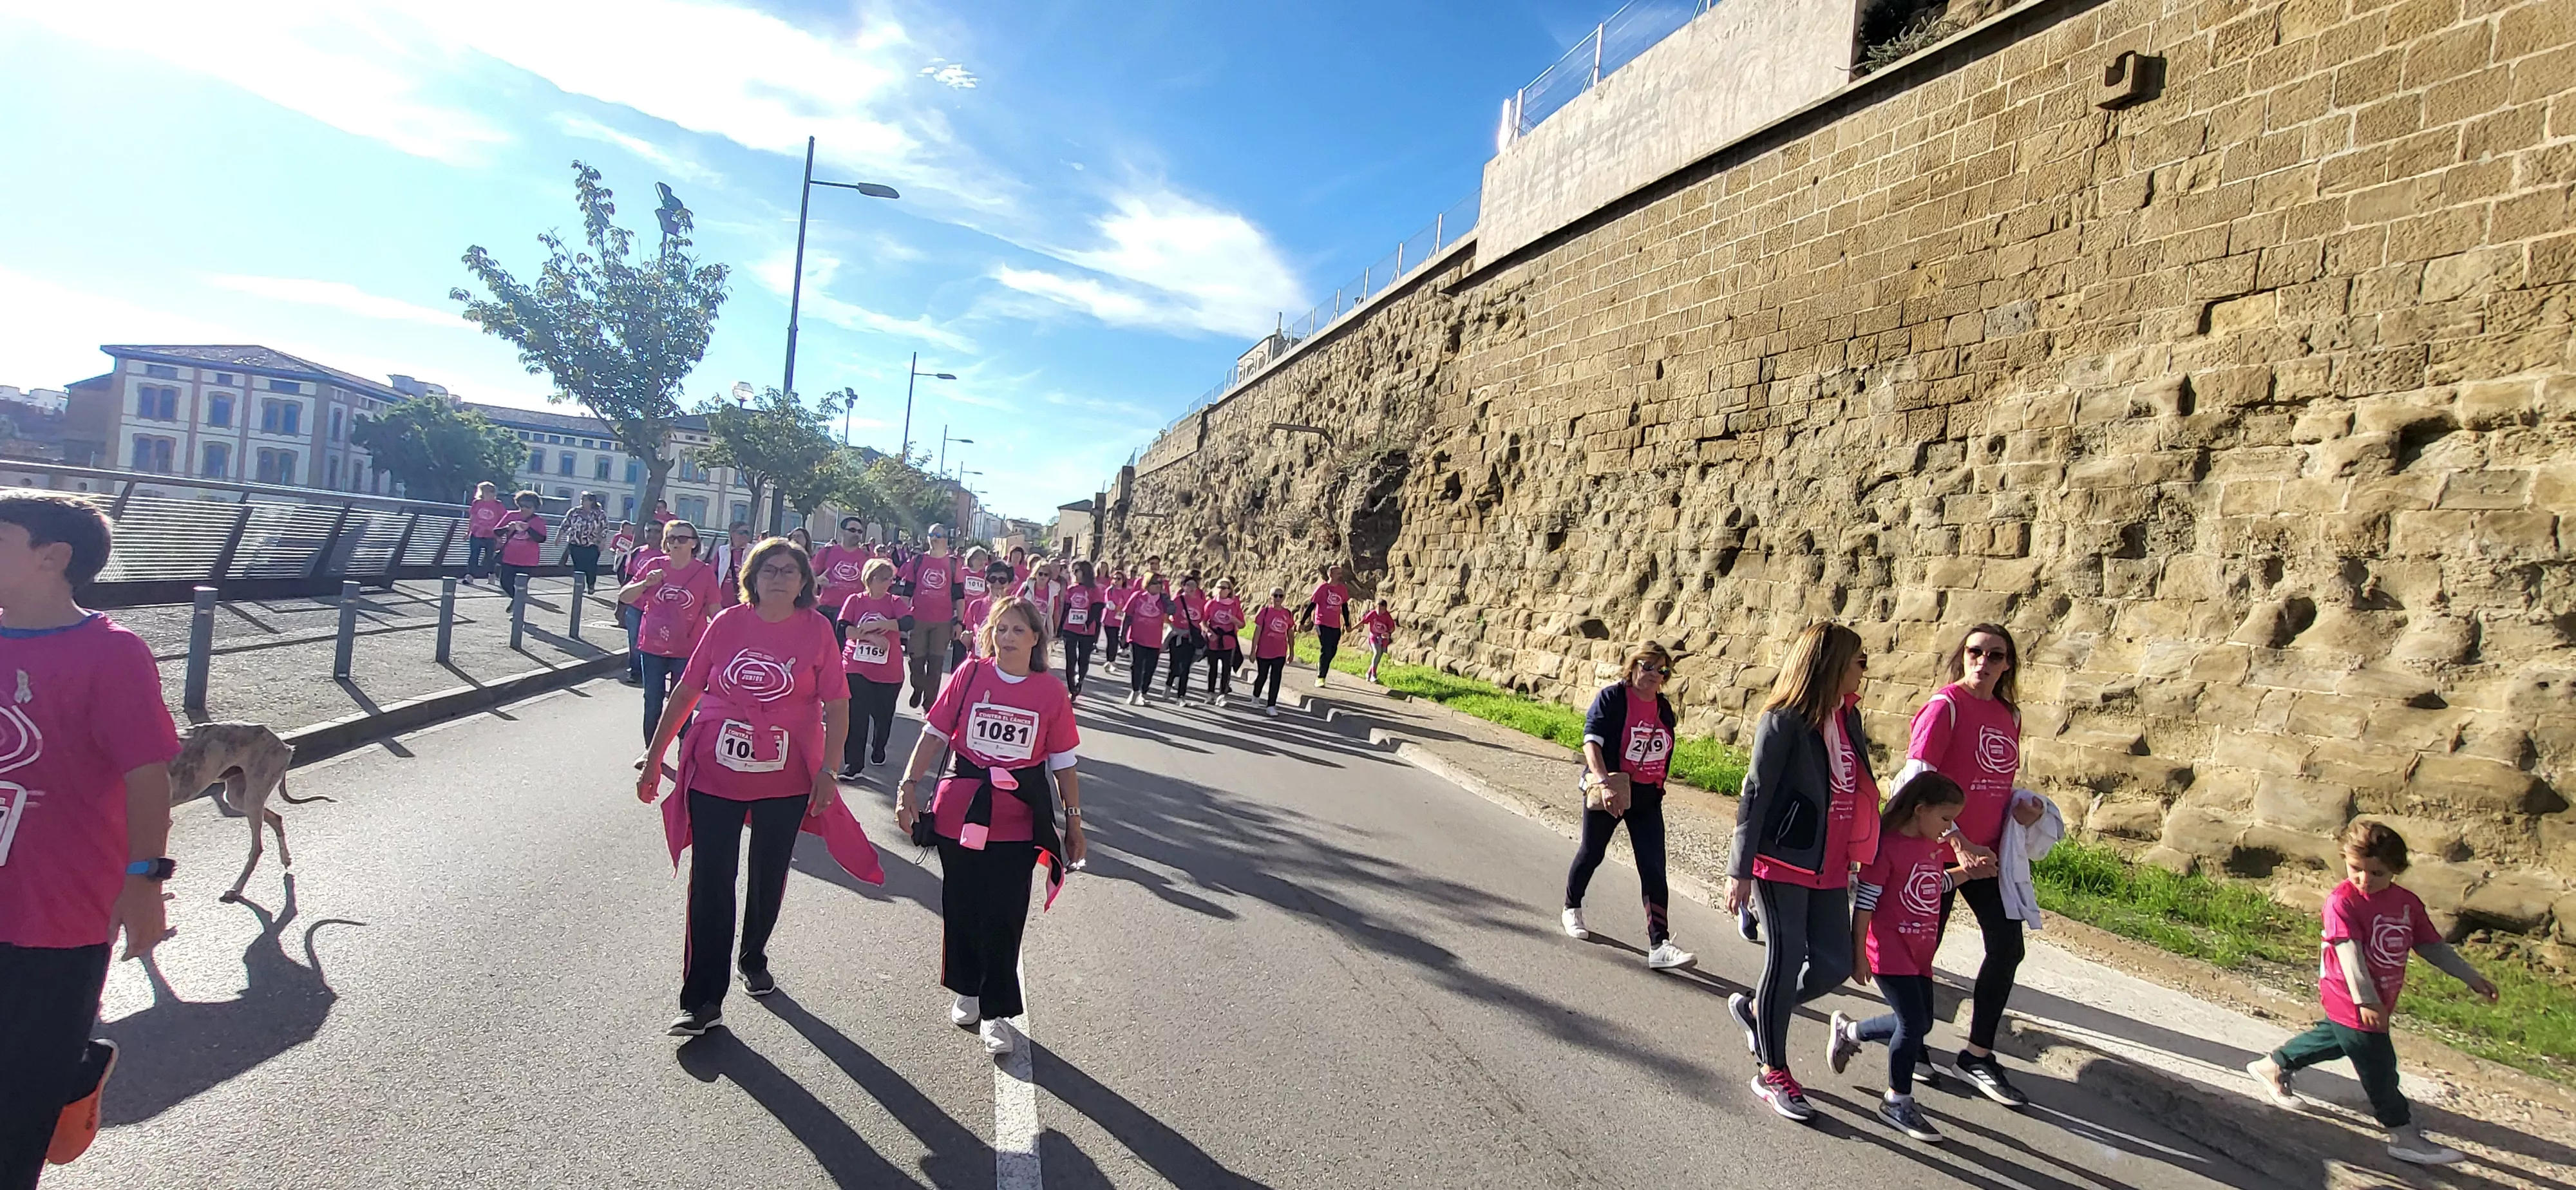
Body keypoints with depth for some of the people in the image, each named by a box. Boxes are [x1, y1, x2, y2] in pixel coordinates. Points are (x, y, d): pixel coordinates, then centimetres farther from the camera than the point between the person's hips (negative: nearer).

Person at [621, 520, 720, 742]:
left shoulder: (705, 572, -4)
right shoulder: (654, 566, 1)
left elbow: (714, 612, 0)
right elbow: (624, 597, 4)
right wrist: (645, 583, -15)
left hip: (687, 651, -2)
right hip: (652, 648, 3)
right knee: (652, 704, 12)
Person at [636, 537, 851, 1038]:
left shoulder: (817, 630, -6)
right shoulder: (728, 623, -3)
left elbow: (837, 706, -4)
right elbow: (687, 692, 2)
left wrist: (827, 770, -10)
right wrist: (653, 758, 3)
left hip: (786, 780, 0)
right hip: (715, 775, 0)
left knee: (769, 877, 17)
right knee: (710, 883, 1)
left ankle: (754, 959, 42)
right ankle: (703, 1000, 11)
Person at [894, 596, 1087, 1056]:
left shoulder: (1052, 693, -3)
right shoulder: (970, 674, -4)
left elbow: (1063, 763, 3)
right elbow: (935, 733, -1)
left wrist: (1074, 819, 5)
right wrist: (910, 785, -9)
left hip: (1018, 822, -1)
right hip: (960, 812, 1)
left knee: (1004, 915, 2)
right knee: (961, 907, 15)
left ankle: (995, 1011, 18)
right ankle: (966, 992, 36)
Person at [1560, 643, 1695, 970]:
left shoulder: (1664, 707, 6)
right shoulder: (1611, 698, -13)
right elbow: (1591, 742, -23)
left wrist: (1657, 787, 17)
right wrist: (1604, 784, -35)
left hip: (1648, 799, 5)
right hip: (1607, 795, -4)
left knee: (1654, 869, -4)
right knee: (1592, 853, 14)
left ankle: (1659, 945, -6)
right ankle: (1572, 909, 40)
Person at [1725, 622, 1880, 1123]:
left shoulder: (1847, 716, 7)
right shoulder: (1784, 721, -14)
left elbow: (1856, 791, 12)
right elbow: (1755, 795, -13)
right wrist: (1740, 869, -14)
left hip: (1830, 865, 7)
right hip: (1784, 861, -7)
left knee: (1833, 964, 9)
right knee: (1787, 960, 2)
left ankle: (1756, 1009, 33)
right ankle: (1773, 1073, 18)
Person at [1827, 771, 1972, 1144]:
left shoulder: (1935, 845, 7)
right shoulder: (1887, 847, -18)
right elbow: (1863, 904, -16)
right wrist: (1859, 956, -15)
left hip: (1919, 952, 8)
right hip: (1889, 952, -8)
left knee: (1919, 1023, 12)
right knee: (1913, 1023, -7)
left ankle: (1848, 1031, 34)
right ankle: (1898, 1102, 12)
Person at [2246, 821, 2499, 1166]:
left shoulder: (2408, 903, 0)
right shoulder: (2342, 901, -23)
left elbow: (2433, 947, 11)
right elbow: (2349, 951, -27)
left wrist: (2472, 978, 10)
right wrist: (2366, 1000, -30)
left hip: (2379, 1000, 8)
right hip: (2353, 1003, -8)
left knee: (2338, 1037, 26)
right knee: (2379, 1068, 2)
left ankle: (2274, 1065, 43)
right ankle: (2405, 1136, 16)